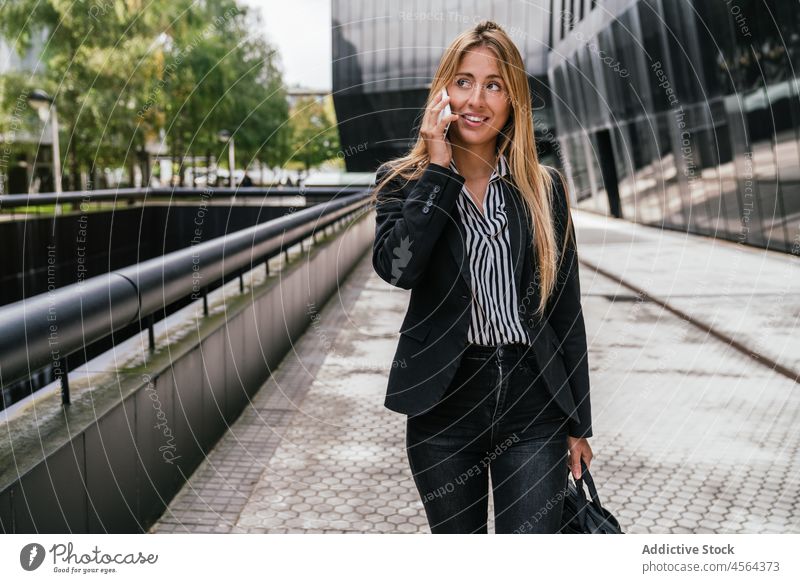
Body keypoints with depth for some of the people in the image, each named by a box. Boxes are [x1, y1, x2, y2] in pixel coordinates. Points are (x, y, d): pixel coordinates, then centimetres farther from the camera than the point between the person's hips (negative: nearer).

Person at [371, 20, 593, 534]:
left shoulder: (543, 188, 5)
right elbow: (396, 267, -19)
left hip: (533, 403, 1)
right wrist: (437, 167, -13)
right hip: (445, 403, 0)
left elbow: (566, 311, 7)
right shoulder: (403, 181, 2)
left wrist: (578, 423, 7)